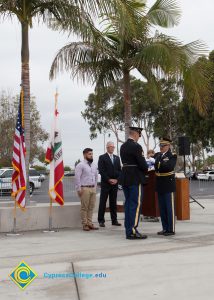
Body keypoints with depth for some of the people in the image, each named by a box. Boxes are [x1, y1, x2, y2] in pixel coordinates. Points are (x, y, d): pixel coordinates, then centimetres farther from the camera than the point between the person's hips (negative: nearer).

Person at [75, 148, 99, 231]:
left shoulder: (94, 165, 14)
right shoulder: (80, 165, -7)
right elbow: (77, 178, -11)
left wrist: (95, 186, 14)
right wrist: (79, 189, -13)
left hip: (93, 188, 6)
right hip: (85, 188, -6)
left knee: (91, 207, 8)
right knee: (84, 207, -3)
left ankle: (90, 223, 14)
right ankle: (84, 224, 3)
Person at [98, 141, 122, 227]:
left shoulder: (117, 158, 15)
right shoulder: (102, 157, 0)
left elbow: (119, 170, 12)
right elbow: (101, 171, -8)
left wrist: (116, 179, -3)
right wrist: (109, 180, -13)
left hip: (115, 183, 4)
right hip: (105, 183, -4)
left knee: (113, 202, 8)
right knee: (103, 202, -2)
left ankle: (114, 220, 12)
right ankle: (101, 220, 2)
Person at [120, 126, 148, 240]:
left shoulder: (123, 146, 11)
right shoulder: (136, 146, -15)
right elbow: (142, 164, -17)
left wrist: (143, 166, 12)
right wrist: (146, 168, 5)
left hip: (125, 178, 8)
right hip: (135, 179, -8)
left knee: (128, 204, 12)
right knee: (135, 205, -4)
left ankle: (128, 230, 16)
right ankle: (133, 231, -4)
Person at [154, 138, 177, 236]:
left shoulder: (172, 156, -7)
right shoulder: (158, 155, 12)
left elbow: (169, 166, -24)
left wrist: (160, 164, -30)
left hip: (168, 184, -7)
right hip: (159, 185, 7)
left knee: (170, 208, -2)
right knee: (162, 208, 11)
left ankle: (171, 229, 4)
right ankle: (165, 228, 19)